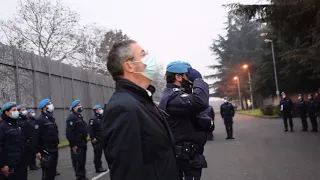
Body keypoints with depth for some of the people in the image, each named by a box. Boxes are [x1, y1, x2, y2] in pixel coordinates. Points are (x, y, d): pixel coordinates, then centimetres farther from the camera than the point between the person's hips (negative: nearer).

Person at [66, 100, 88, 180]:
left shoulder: (80, 117, 17)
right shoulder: (71, 117, -14)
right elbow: (69, 133, -21)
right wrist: (73, 145, -23)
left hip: (83, 143, 9)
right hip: (76, 145, -9)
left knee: (82, 161, 15)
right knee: (78, 161, -3)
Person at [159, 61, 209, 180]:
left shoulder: (175, 94, 15)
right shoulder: (173, 97, -21)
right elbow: (200, 102, -38)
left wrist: (205, 121, -9)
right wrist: (198, 79, -20)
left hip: (188, 154, 11)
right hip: (187, 156, -11)